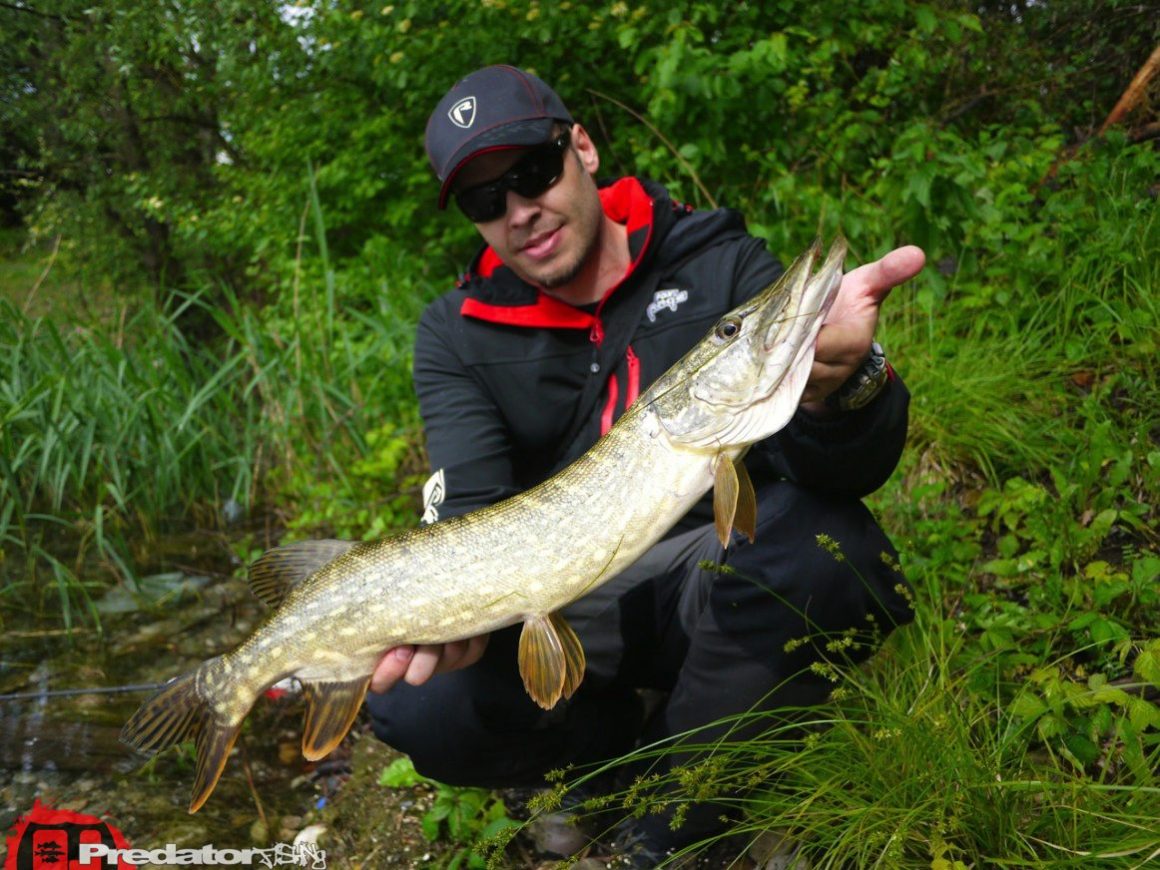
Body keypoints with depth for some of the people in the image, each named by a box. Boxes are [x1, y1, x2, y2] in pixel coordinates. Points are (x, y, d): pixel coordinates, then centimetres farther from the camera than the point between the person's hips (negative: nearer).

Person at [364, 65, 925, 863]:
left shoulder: (722, 264, -8)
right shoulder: (459, 333, -2)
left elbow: (850, 469, -19)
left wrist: (839, 388, -44)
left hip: (722, 569, 0)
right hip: (565, 596, 1)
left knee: (828, 544, -34)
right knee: (418, 700, -27)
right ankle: (619, 751, 6)